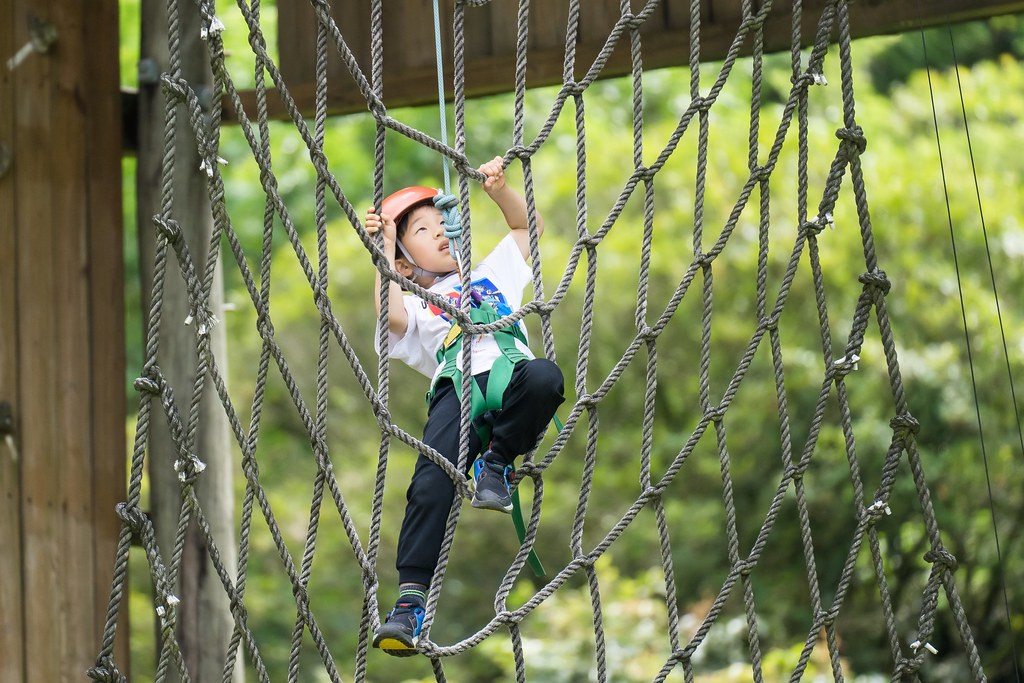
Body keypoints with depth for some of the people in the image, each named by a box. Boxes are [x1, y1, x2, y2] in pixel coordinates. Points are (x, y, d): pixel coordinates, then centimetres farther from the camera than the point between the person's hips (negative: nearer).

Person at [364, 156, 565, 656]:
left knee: (544, 376, -38)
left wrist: (499, 189, 26)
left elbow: (529, 226, 43)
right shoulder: (415, 307, 30)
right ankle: (410, 596, -29)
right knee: (430, 484, -28)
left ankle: (498, 460, -14)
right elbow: (391, 315, 5)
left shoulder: (491, 275, 41)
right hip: (456, 389, -1)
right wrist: (384, 249, 10)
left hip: (509, 378, 2)